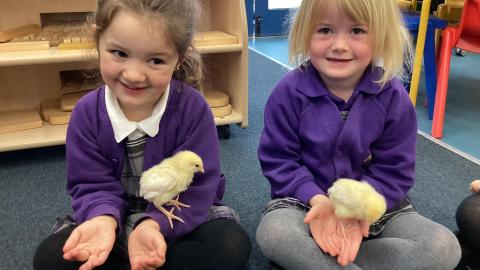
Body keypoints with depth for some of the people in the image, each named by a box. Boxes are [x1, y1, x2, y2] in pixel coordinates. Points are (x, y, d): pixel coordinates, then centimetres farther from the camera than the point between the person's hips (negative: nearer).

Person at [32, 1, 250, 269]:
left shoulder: (193, 109, -21)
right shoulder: (87, 113, -13)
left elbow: (195, 189, -22)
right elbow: (95, 185, -11)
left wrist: (153, 225, -39)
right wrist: (103, 218, -34)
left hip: (180, 217, -1)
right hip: (119, 218, 2)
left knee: (233, 245, -28)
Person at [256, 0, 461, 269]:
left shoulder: (393, 97, -10)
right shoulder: (290, 92, -13)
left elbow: (394, 171, -6)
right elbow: (279, 160, -8)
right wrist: (318, 200, -24)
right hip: (307, 200, -2)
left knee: (445, 247, -19)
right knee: (273, 232, -34)